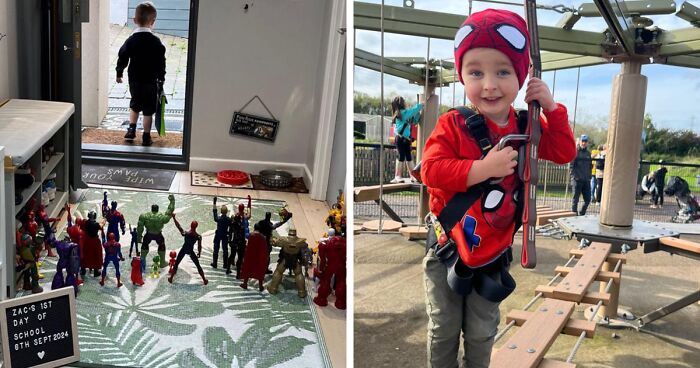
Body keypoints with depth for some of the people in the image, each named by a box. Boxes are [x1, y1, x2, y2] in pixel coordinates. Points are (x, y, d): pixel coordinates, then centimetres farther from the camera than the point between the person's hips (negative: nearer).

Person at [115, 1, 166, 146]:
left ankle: (131, 130, 20)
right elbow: (161, 62, -7)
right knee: (148, 110, 4)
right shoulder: (156, 42, -9)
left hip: (134, 80, 3)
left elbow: (122, 58, 4)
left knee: (134, 105, 24)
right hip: (151, 81, -3)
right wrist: (161, 78, 5)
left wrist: (119, 74, 18)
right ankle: (146, 137, 8)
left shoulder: (130, 40, -2)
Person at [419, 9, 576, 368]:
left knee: (482, 333, 19)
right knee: (443, 330, 13)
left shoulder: (526, 128, -2)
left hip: (493, 254, 3)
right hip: (447, 249, -3)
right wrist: (483, 168, -34)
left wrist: (551, 107, -9)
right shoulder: (453, 124, -16)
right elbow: (431, 170, -24)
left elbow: (564, 152, 3)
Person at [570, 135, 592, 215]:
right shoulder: (575, 152, -3)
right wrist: (573, 176, -14)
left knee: (588, 199, 7)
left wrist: (589, 177, 11)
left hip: (586, 181, 6)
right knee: (575, 199, -1)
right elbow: (571, 166, -7)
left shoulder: (588, 153, 15)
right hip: (577, 180, -6)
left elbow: (590, 166, 21)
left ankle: (581, 214, 22)